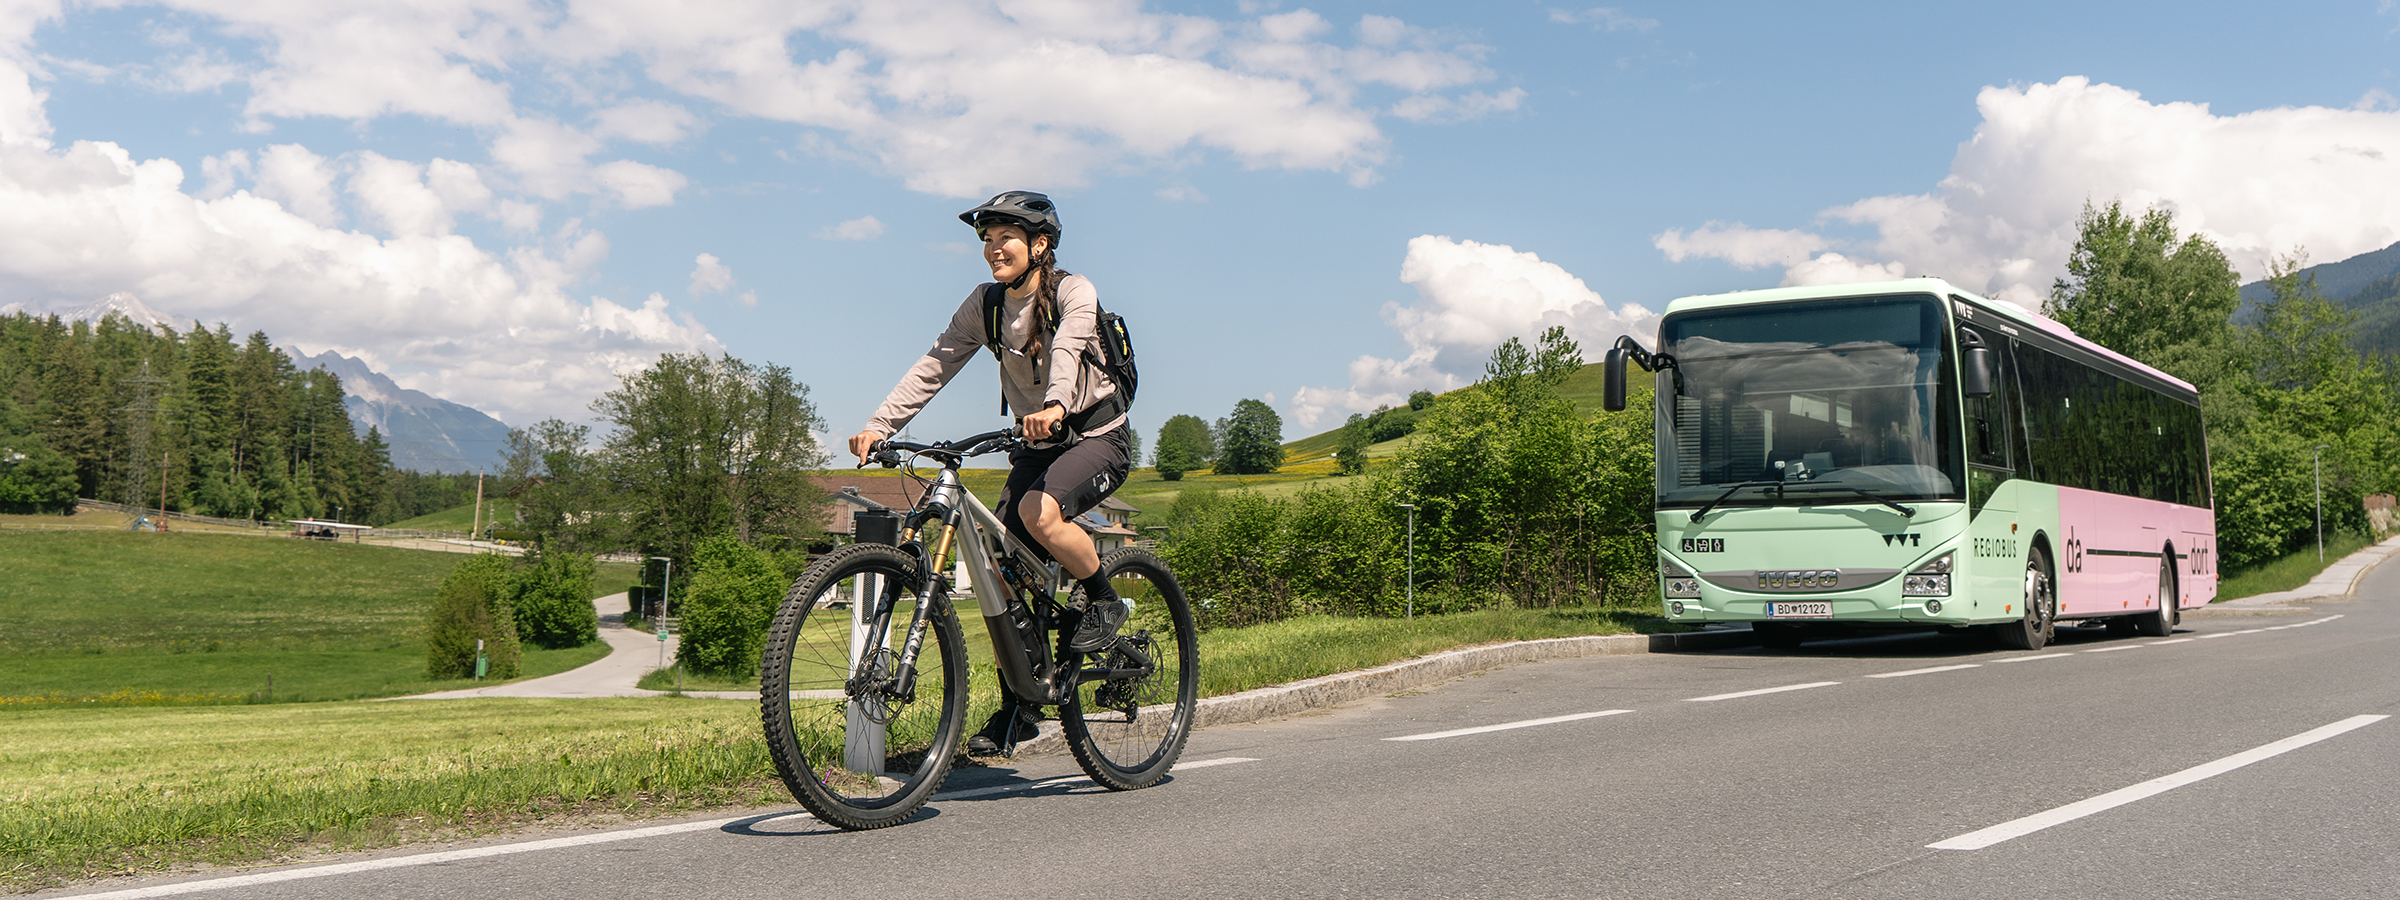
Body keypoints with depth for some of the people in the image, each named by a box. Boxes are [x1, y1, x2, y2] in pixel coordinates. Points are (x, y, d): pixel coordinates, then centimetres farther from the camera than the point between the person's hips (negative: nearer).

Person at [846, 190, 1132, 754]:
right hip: (1035, 445, 6)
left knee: (1039, 512, -35)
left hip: (1097, 436, -5)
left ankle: (1103, 601, -8)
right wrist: (879, 424, -19)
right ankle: (1021, 703, 8)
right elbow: (935, 365, -6)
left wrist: (1054, 405, -55)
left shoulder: (1073, 292, -14)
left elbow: (1066, 351, -34)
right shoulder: (985, 303, 1)